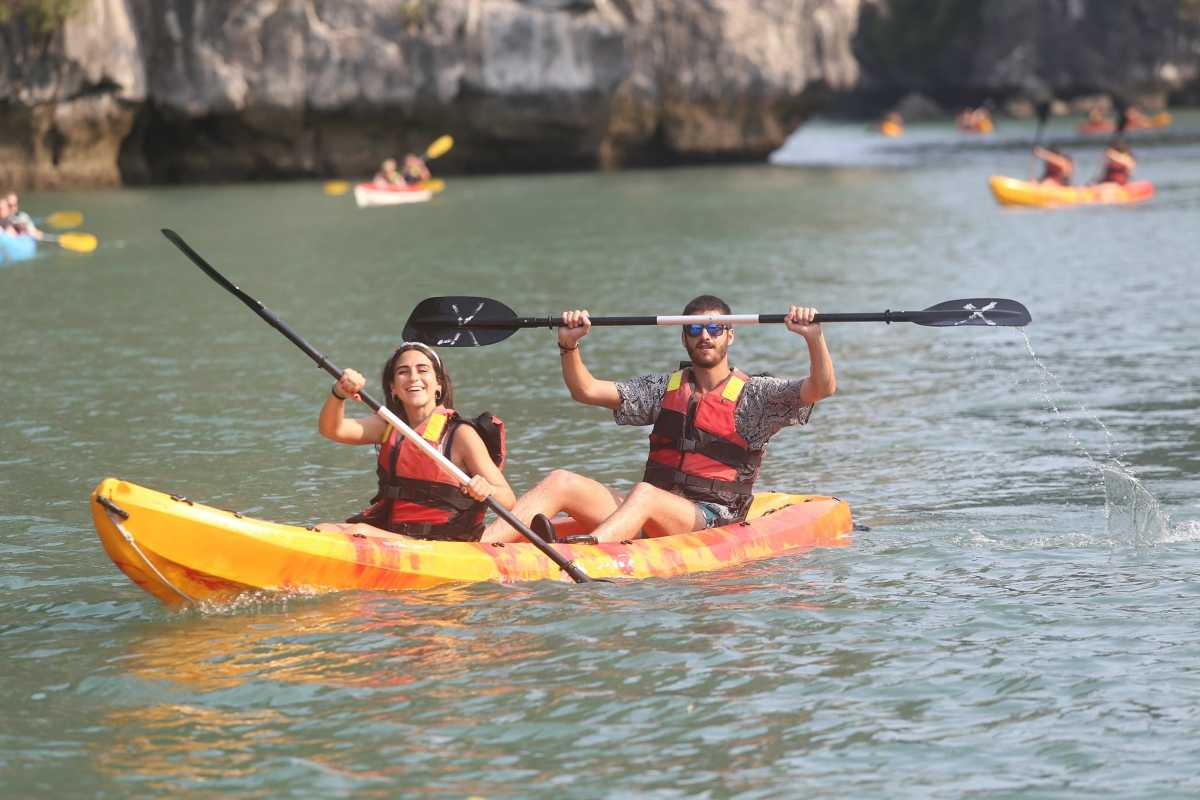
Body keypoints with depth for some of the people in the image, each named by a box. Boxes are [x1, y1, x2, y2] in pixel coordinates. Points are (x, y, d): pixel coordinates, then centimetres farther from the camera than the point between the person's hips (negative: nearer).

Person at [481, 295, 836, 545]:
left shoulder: (753, 395, 6)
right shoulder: (664, 389, 19)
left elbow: (822, 388, -7)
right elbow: (585, 390, 15)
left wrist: (814, 337, -23)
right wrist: (569, 345, -1)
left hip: (711, 519, -5)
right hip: (648, 515, 5)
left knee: (645, 494, -38)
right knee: (560, 482, -17)